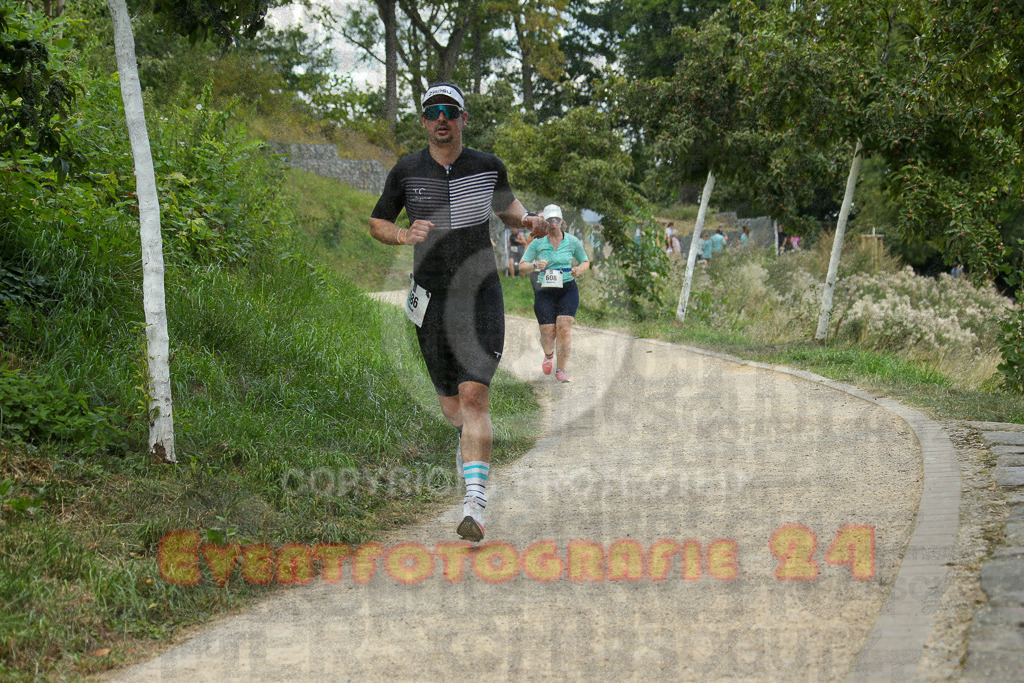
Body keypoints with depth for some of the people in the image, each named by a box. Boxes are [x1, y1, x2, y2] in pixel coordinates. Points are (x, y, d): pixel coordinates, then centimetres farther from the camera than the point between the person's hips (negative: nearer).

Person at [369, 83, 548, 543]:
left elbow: (506, 205, 22)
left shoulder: (489, 167, 2)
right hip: (430, 298, 1)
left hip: (481, 296, -1)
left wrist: (526, 220, 0)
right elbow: (377, 222, 10)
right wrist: (403, 235, -12)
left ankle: (475, 504, -19)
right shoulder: (407, 171, 0)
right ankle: (470, 439, 44)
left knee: (473, 396, -15)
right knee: (451, 405, 8)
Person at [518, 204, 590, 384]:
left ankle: (561, 370, -4)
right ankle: (549, 355, 35)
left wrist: (579, 270, -7)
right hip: (544, 291, 0)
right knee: (548, 333, -2)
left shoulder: (572, 241, 2)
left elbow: (585, 262, 16)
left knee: (564, 328, -14)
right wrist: (535, 265, -20)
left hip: (568, 290, 0)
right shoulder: (538, 243, -1)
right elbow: (522, 267, 1)